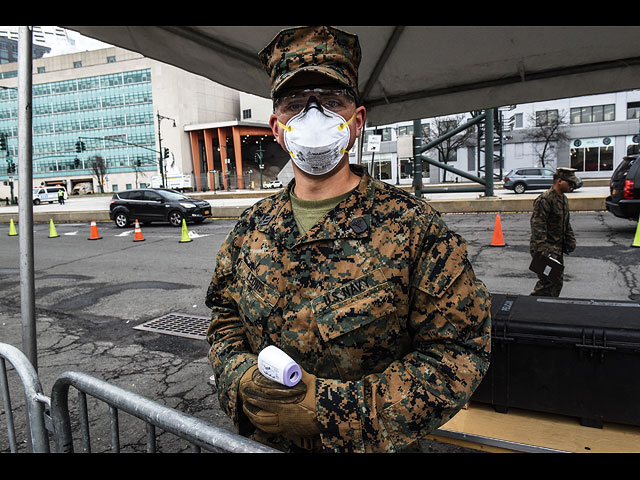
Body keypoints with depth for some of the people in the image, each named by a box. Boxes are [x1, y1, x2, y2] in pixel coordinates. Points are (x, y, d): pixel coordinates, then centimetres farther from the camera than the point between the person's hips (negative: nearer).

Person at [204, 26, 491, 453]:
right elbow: (224, 319, 5)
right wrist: (242, 381, -16)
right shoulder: (253, 225, -3)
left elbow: (460, 351, -18)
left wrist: (331, 408, -25)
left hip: (373, 446, -3)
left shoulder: (412, 225, -17)